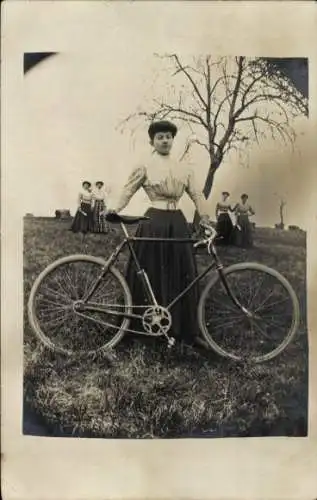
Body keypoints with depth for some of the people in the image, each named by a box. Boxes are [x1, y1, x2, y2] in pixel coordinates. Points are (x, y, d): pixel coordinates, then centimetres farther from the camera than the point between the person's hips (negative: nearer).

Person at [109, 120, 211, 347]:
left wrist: (206, 218, -9)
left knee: (183, 277, 5)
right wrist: (115, 210, -20)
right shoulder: (145, 167, 2)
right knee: (151, 277, 2)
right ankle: (147, 327, 17)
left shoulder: (184, 169, 12)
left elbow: (196, 194, 6)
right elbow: (128, 191, -3)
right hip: (153, 223, -4)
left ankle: (188, 330, 13)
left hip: (178, 223, 4)